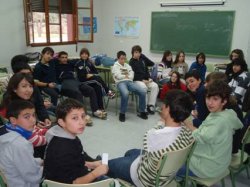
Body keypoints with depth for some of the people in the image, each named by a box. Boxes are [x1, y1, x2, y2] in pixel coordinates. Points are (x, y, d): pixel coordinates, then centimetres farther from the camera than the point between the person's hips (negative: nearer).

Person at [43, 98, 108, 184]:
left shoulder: (70, 137, -1)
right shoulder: (62, 149, -31)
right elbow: (71, 182, -28)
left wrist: (91, 165, 0)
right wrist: (96, 173, -23)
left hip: (77, 176, 9)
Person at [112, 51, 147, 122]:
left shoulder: (127, 66, 28)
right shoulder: (115, 66, 12)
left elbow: (132, 75, 15)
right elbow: (118, 76, -4)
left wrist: (126, 76, -2)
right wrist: (127, 76, 8)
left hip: (129, 82, 5)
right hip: (120, 82, -5)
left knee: (143, 92, -19)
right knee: (125, 93, -40)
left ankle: (142, 112, -5)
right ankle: (122, 113, -23)